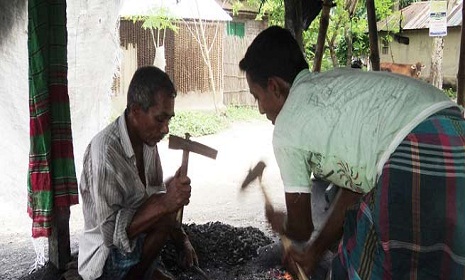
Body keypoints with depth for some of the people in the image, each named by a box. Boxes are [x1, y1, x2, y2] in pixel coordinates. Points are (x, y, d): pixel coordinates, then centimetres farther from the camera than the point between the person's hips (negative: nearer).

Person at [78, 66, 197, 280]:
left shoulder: (147, 142, -1)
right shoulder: (104, 150, -25)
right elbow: (110, 232, -27)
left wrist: (181, 240, -5)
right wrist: (164, 203, -35)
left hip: (138, 252, 7)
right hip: (105, 261, -7)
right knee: (164, 214, -26)